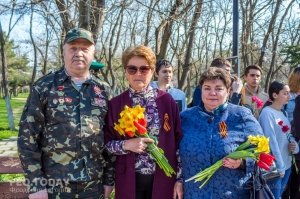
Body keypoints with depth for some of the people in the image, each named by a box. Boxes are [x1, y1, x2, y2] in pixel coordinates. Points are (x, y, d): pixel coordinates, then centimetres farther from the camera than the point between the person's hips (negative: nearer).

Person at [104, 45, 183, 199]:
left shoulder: (166, 100, -3)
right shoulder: (115, 104, -3)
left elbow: (178, 141, 0)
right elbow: (105, 143, 2)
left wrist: (179, 178, -2)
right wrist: (126, 145, -17)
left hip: (163, 178, 0)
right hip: (129, 180, 0)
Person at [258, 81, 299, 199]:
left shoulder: (283, 113, 9)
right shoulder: (267, 113, -16)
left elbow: (288, 135, 14)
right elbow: (271, 141, -20)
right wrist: (279, 166, -19)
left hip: (286, 164, 8)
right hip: (274, 166, -8)